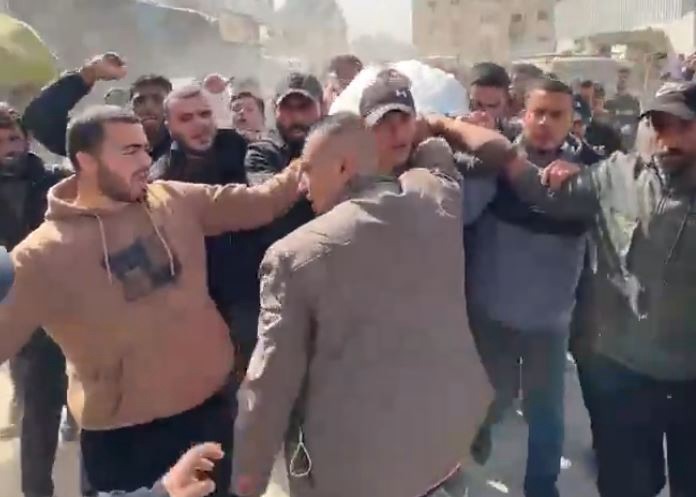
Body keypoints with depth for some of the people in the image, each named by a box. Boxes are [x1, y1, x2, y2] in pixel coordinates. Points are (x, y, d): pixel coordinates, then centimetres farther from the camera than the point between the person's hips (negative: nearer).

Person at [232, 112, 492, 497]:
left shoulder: (296, 253, -18)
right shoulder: (437, 194, -5)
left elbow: (272, 378, -13)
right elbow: (436, 154, 21)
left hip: (356, 463, -4)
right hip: (451, 427, 5)